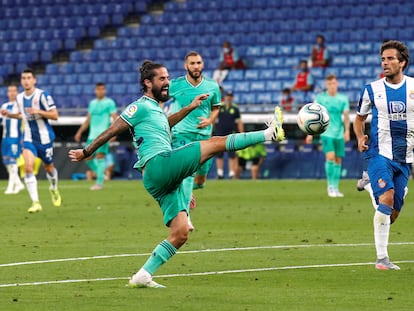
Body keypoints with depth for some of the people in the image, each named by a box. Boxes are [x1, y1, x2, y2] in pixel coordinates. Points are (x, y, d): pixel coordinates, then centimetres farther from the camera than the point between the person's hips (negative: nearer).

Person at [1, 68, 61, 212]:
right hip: (29, 139, 3)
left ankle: (54, 190, 47)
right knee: (28, 167, -17)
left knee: (48, 167, 14)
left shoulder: (42, 95, -15)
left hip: (45, 137, -3)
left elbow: (55, 115, -15)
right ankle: (35, 202, -19)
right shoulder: (19, 98, 4)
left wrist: (38, 111, -27)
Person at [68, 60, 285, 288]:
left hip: (165, 180, 9)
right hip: (157, 165, -9)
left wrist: (190, 107, 51)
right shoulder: (140, 107, 1)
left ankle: (142, 276, -1)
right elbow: (111, 131, 2)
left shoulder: (156, 109, 29)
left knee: (180, 234, 1)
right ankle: (269, 133, -15)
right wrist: (87, 152, 5)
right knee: (216, 143, -14)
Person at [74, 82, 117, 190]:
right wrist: (80, 132, 21)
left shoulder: (109, 103, 0)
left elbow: (115, 118, -6)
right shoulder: (92, 103, 18)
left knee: (100, 156, -13)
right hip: (92, 135, 6)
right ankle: (101, 174, 19)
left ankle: (99, 183, -10)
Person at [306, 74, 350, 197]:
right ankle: (330, 186, -7)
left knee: (338, 160, 4)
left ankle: (336, 188, 12)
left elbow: (346, 115, -1)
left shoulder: (343, 99, 6)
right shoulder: (320, 98, 2)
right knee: (330, 157, -17)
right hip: (326, 133, -3)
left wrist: (347, 131, -15)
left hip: (339, 134, 3)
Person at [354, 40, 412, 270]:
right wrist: (360, 137, -2)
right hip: (380, 153, -3)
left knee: (393, 212, 5)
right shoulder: (372, 89, 2)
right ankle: (381, 258, -16)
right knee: (387, 198, -22)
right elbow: (360, 118, 16)